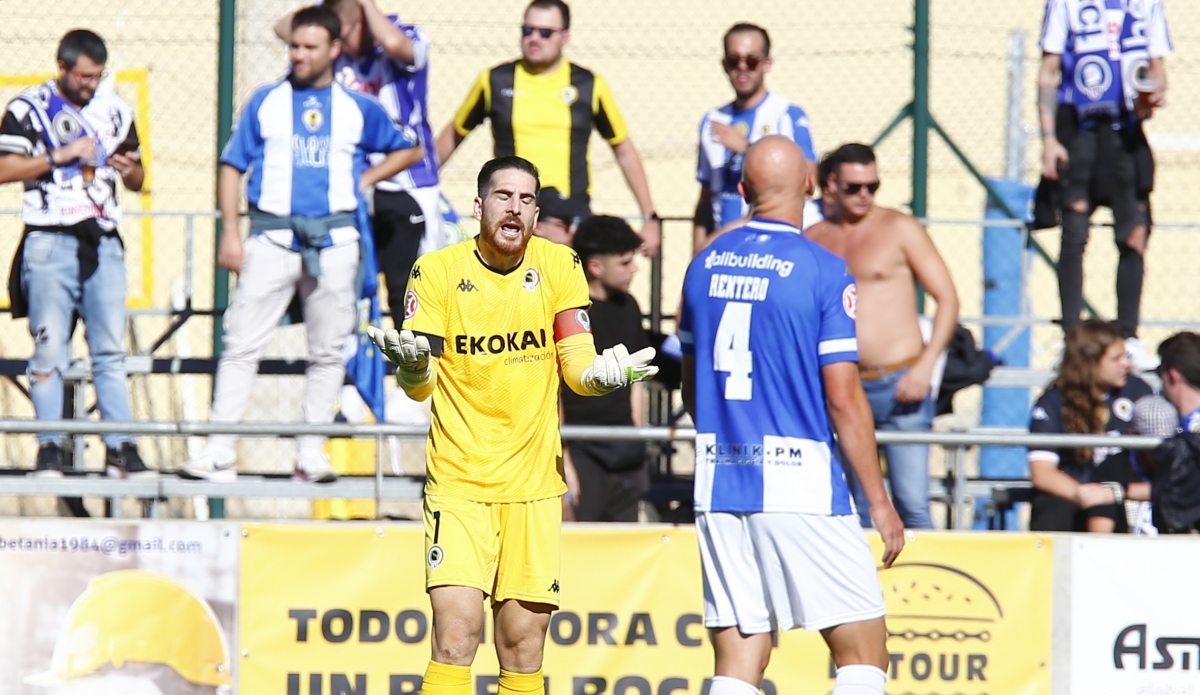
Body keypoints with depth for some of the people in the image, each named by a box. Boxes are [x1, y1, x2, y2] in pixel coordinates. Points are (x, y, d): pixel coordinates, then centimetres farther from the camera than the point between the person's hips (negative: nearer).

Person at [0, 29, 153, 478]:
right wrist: (59, 156, -14)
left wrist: (129, 167, -2)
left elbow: (137, 181, 20)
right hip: (50, 240, -4)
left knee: (111, 349, 1)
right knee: (49, 348, -5)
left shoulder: (114, 111, 14)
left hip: (103, 242, 4)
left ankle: (120, 449, 2)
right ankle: (49, 449, -2)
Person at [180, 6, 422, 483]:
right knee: (242, 342, -7)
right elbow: (232, 166, 7)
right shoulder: (265, 102, 9)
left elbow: (408, 150, 23)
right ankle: (220, 451, -8)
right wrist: (230, 233, -2)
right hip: (272, 236, -1)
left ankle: (311, 452, 9)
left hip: (334, 240, 1)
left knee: (328, 350, 3)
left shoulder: (358, 109, 12)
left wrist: (367, 180, 7)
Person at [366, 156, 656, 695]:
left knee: (524, 644, 4)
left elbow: (576, 363, 1)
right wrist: (411, 362, -28)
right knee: (457, 630, -17)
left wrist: (602, 372, -21)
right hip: (458, 480, -3)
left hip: (534, 483, 3)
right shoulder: (438, 270, -4)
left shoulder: (559, 266, 2)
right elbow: (419, 385, -5)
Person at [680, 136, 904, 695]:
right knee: (863, 650, 3)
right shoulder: (823, 272, -8)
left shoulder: (705, 265, 9)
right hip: (800, 486, -5)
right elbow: (843, 399, -11)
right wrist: (879, 501, -4)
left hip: (718, 482, 5)